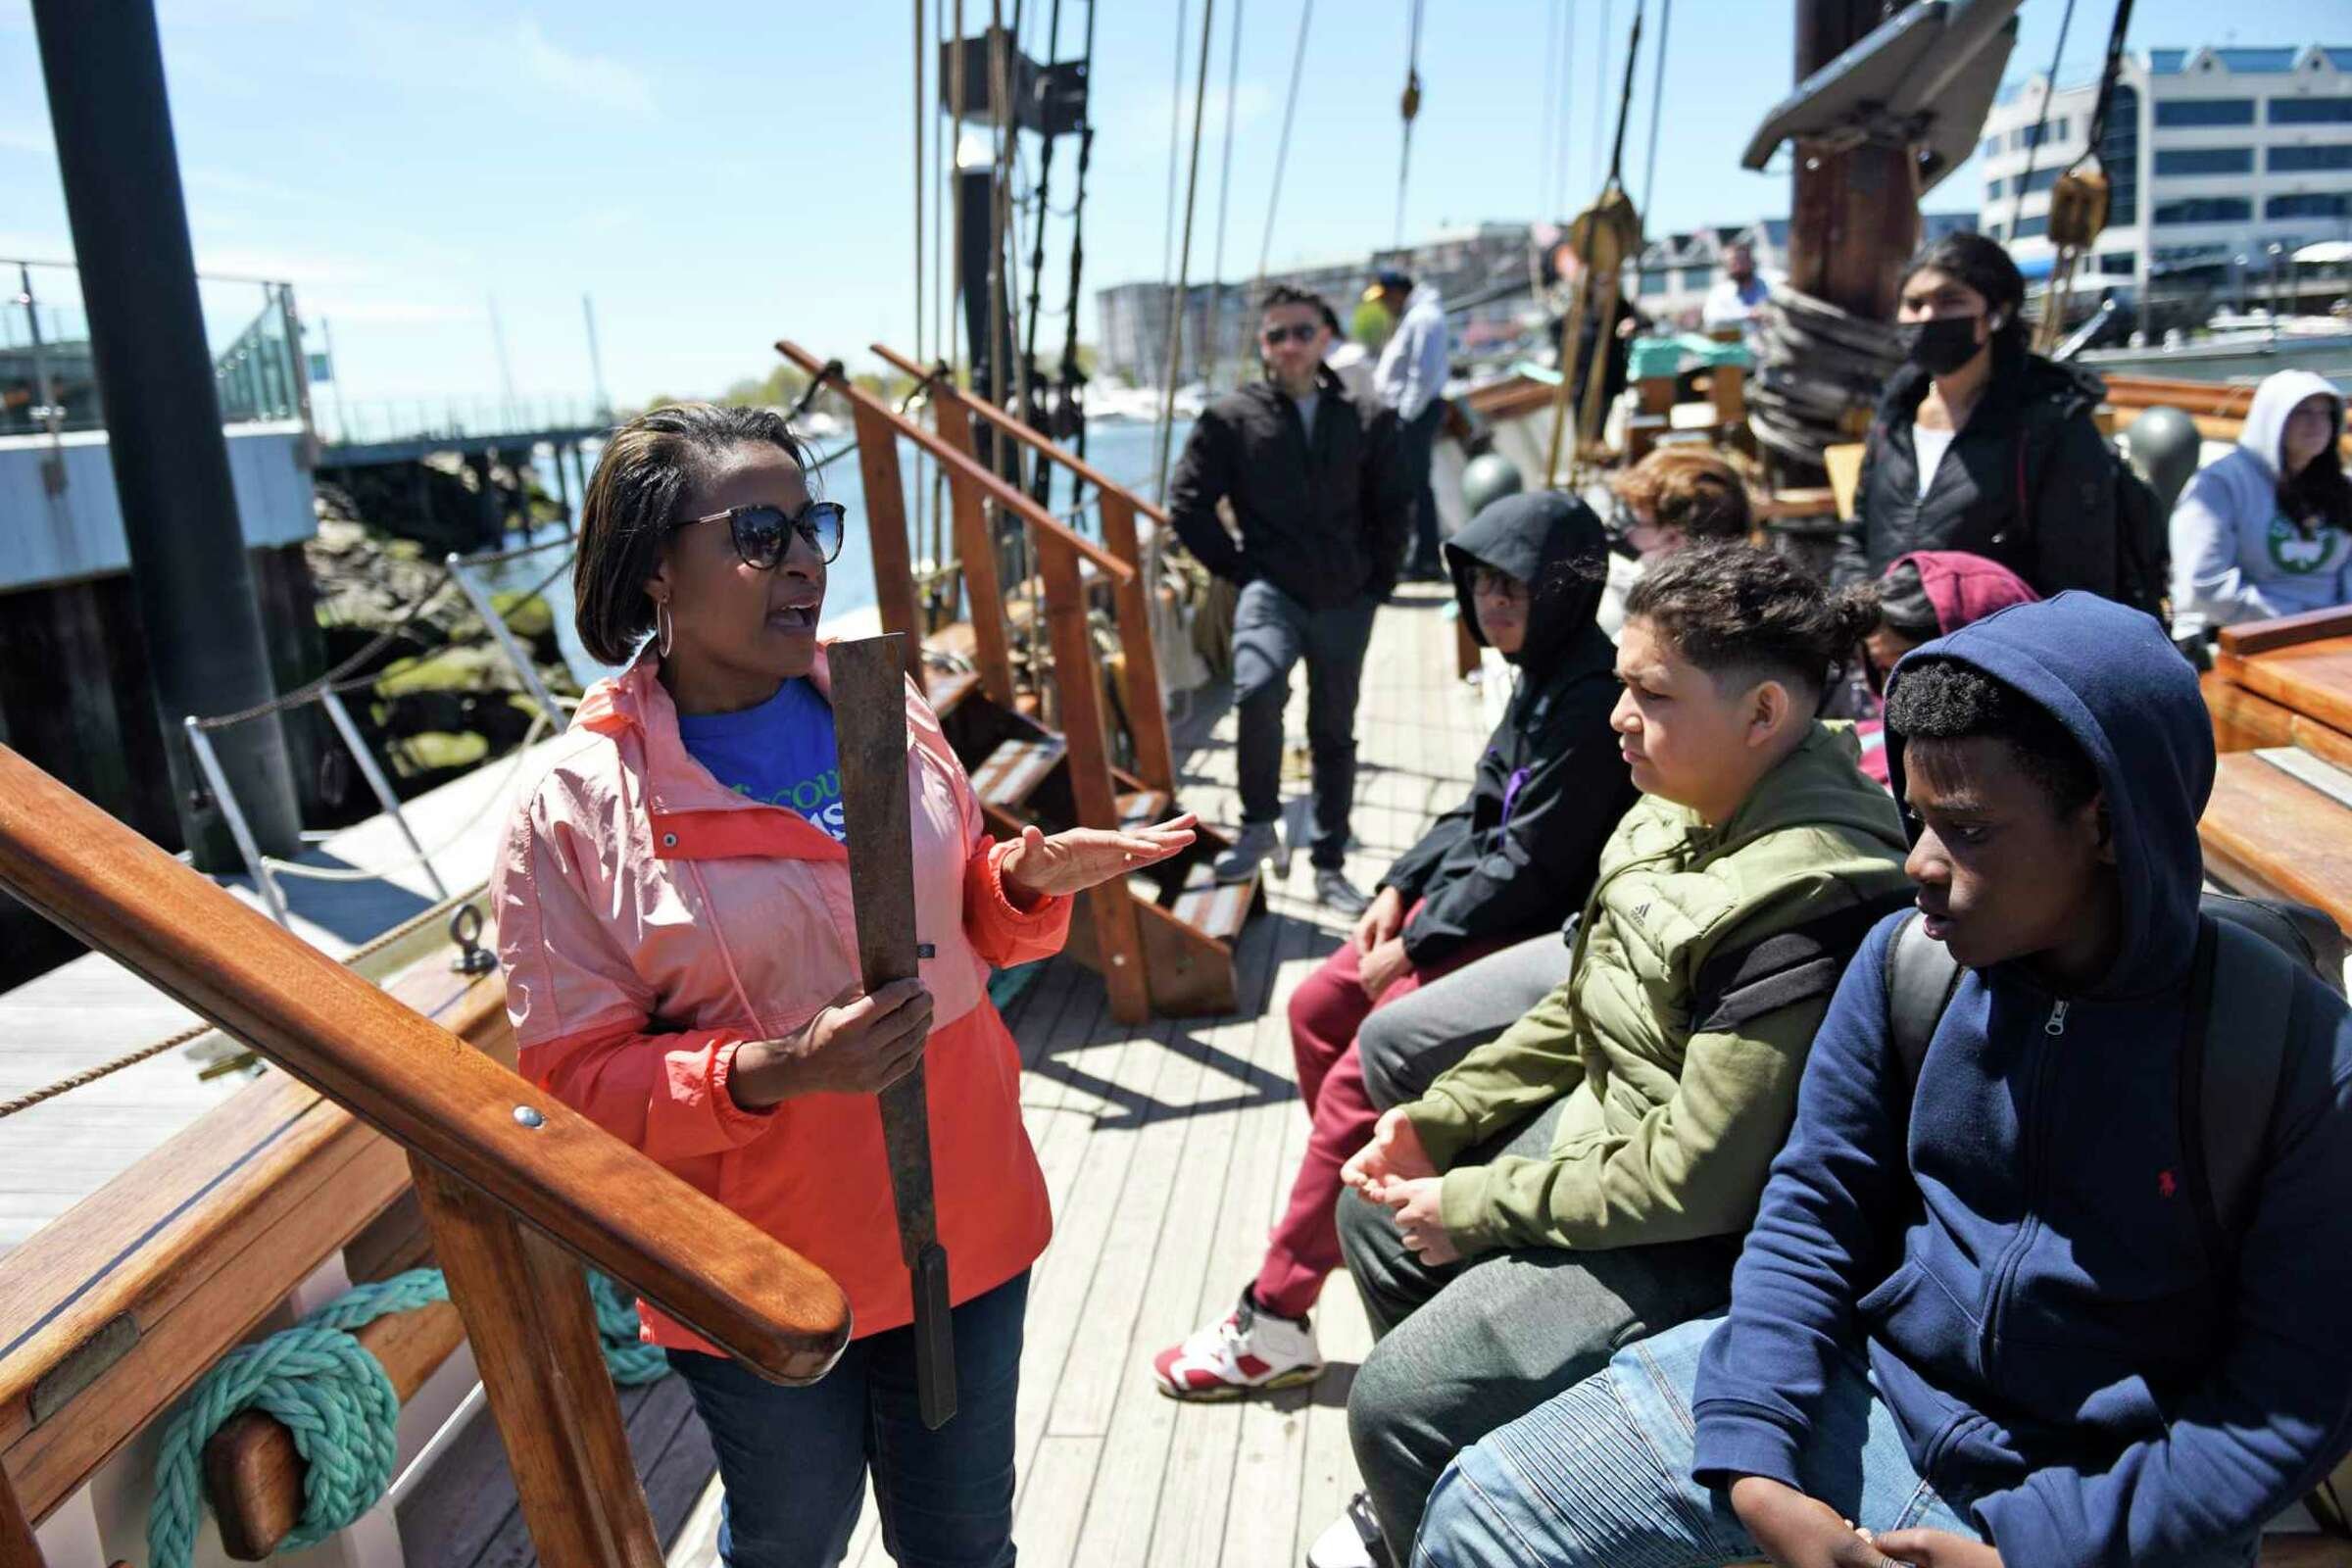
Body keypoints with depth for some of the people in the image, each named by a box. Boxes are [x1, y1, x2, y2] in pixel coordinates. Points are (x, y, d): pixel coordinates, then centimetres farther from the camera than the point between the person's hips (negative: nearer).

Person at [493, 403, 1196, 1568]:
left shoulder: (887, 716, -3)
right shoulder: (571, 812, -14)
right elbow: (578, 1084, -12)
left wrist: (1031, 881, -12)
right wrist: (771, 1072, -27)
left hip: (963, 1226, 3)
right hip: (760, 1275, -3)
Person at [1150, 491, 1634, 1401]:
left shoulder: (1589, 701, -21)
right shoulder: (1543, 676, 9)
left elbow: (1532, 860, -22)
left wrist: (1417, 945, -17)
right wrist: (1399, 888, 3)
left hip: (1526, 935, -10)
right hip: (1467, 901, 10)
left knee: (1356, 1085, -16)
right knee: (1317, 1009, 12)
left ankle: (1271, 1328, -4)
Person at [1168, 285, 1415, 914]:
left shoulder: (1365, 421, 9)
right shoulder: (1233, 418, 3)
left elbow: (1394, 508, 15)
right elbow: (1188, 502, 2)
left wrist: (1376, 580, 6)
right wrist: (1238, 570, -2)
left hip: (1346, 603, 3)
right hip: (1272, 591, -3)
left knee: (1334, 735, 9)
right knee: (1258, 689, -31)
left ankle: (1330, 866, 22)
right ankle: (1258, 824, -9)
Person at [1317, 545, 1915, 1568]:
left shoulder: (1803, 905, -31)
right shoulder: (1689, 802, -2)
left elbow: (1700, 1182, -28)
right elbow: (1579, 1012, 9)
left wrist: (1473, 1207, -17)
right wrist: (1435, 1120, 3)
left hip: (1699, 1242, -9)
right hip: (1605, 1129, 9)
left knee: (1395, 1401, -14)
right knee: (1376, 1218, 18)